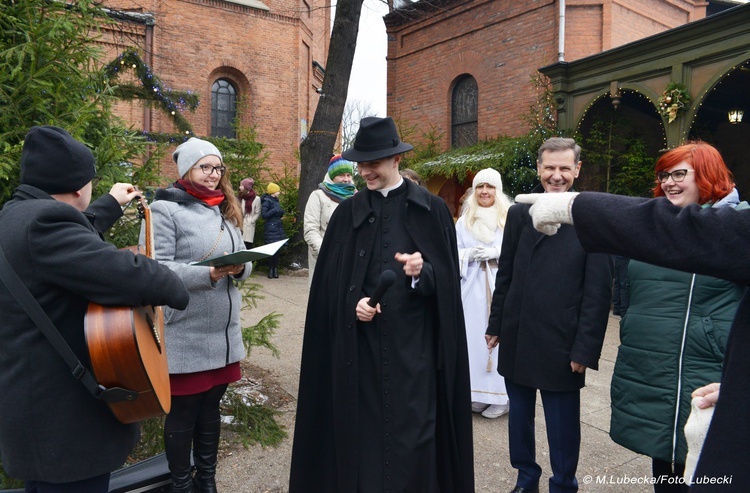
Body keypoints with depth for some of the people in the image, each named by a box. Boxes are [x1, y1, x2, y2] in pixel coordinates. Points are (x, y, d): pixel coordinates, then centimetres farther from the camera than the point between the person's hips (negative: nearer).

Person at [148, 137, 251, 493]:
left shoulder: (226, 210, 12)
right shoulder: (166, 209, -8)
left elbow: (244, 259, 11)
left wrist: (240, 267, -11)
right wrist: (208, 274, -27)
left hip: (223, 332, 6)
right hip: (185, 335, -6)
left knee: (211, 407, 18)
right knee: (182, 413, 9)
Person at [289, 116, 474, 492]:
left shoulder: (432, 210, 0)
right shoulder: (347, 212, 5)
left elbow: (447, 278, 0)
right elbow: (330, 280, 6)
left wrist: (423, 274, -20)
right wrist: (353, 305, -12)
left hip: (413, 342, -1)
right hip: (361, 342, 2)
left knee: (412, 434, 4)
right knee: (362, 431, 9)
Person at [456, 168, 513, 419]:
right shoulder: (464, 220, 12)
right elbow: (454, 254, 9)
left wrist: (495, 252, -14)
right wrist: (470, 254, -10)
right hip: (472, 287, 3)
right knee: (474, 337, 3)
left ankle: (500, 396, 8)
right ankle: (478, 393, 14)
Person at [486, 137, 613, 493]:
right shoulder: (519, 214, 5)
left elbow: (598, 291, -9)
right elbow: (505, 275, 8)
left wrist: (585, 348, -11)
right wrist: (496, 325, 9)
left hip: (561, 343, -4)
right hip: (517, 339, 4)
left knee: (562, 426, 11)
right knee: (519, 417, 18)